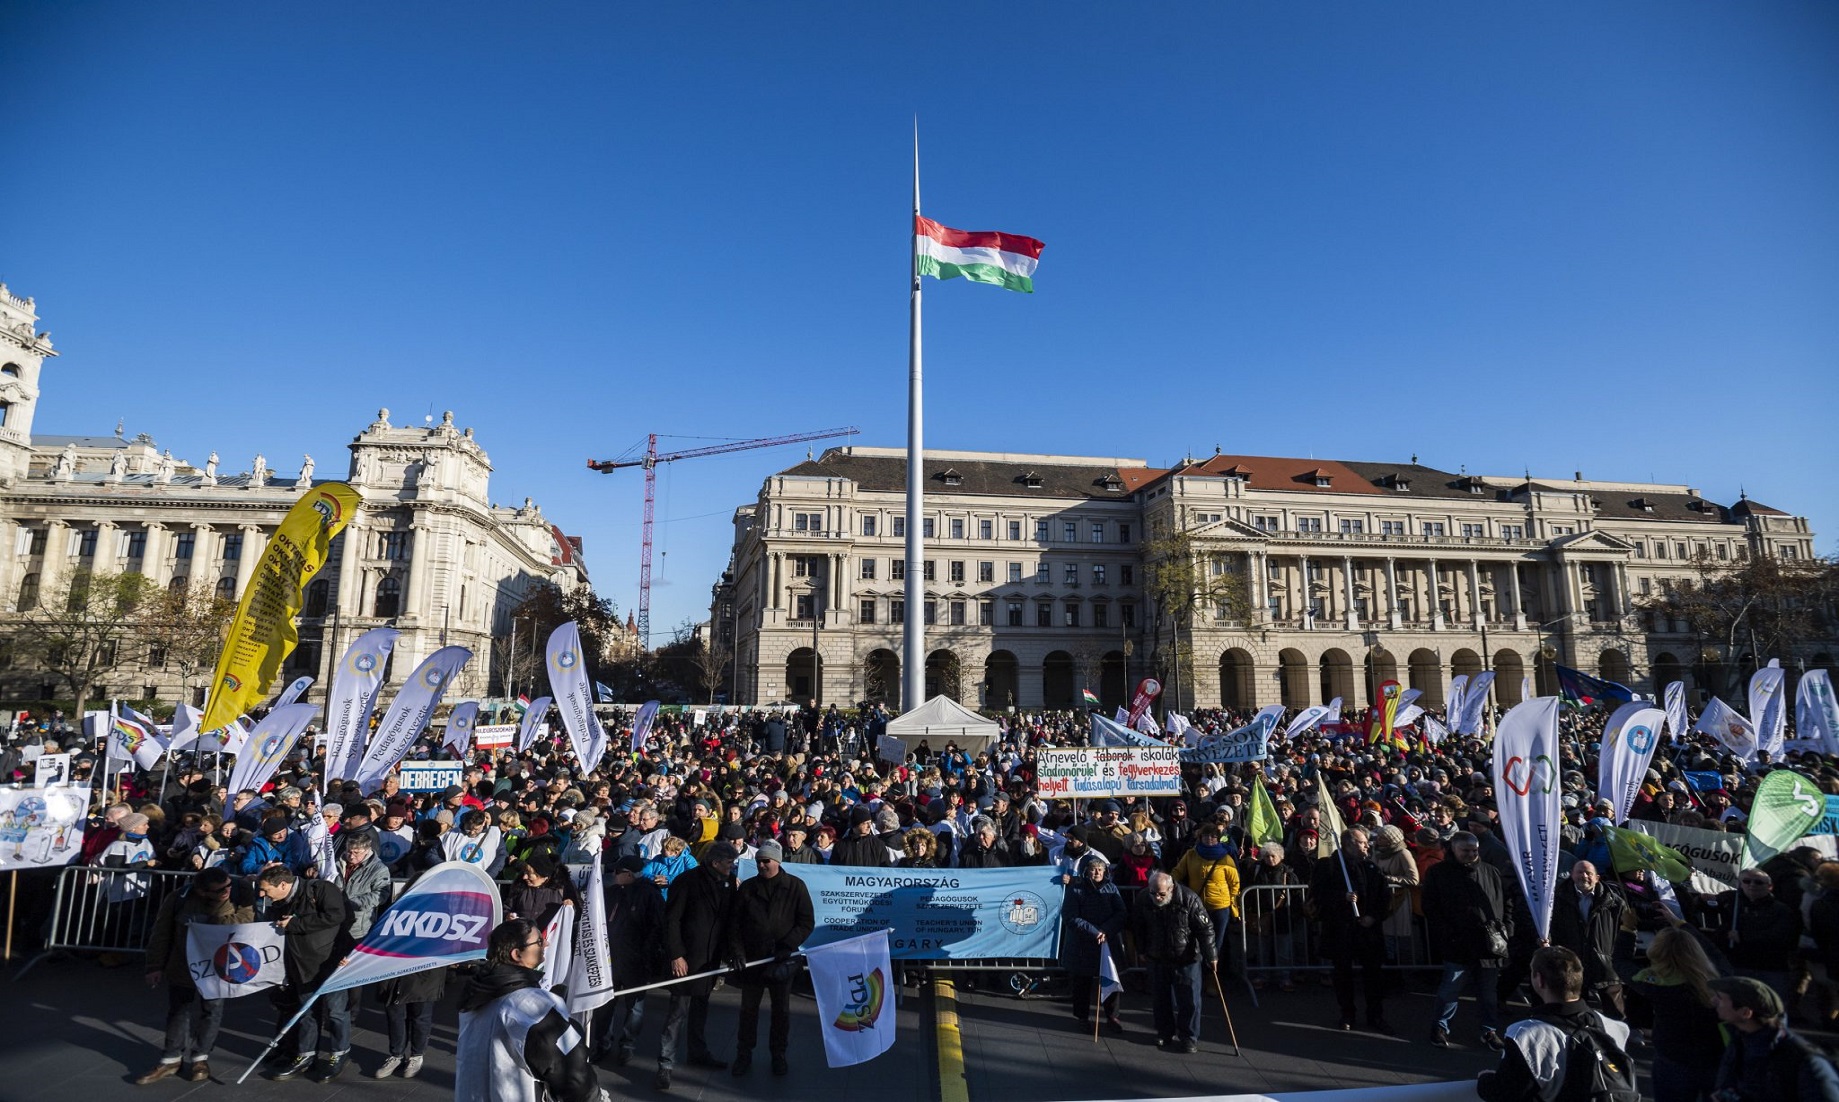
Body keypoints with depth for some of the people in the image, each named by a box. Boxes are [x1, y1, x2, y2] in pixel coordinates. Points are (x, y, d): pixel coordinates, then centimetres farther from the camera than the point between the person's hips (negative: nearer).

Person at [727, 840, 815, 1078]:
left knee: (781, 1010, 12)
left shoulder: (796, 887, -6)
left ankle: (778, 1054, 28)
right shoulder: (747, 887, -1)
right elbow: (734, 923, 2)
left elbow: (807, 923, -6)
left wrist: (786, 947, -15)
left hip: (782, 961, -1)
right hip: (751, 959, 1)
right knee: (748, 1009, 12)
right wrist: (736, 950, -11)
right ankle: (744, 1054, 28)